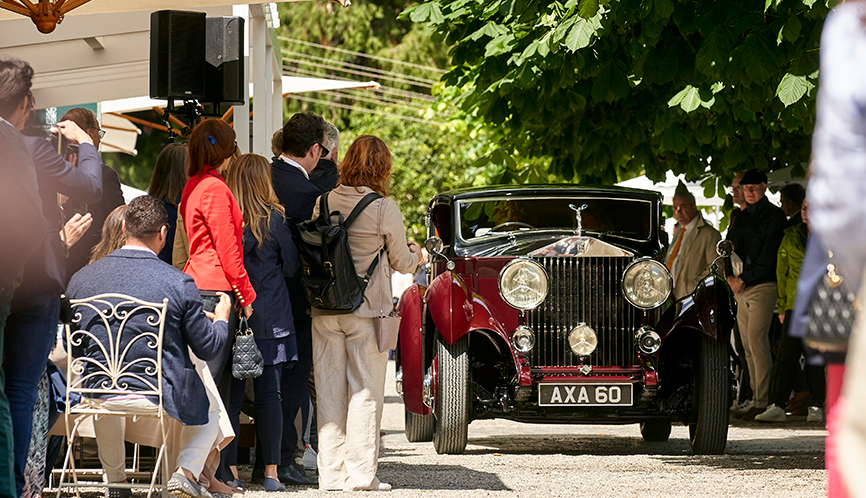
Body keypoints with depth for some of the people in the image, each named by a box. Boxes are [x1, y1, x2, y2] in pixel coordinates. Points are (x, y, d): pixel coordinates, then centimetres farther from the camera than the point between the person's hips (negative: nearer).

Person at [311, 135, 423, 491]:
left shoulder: (323, 203, 0)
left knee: (329, 392, 8)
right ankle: (361, 474, 2)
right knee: (365, 392, 3)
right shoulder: (384, 209, -10)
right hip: (366, 310, -4)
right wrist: (416, 255, 22)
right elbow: (401, 263, 0)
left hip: (324, 311, 4)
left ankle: (331, 474, 10)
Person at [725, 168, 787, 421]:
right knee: (748, 345, 5)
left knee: (757, 340, -16)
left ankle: (762, 402, -18)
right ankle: (757, 395, 9)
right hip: (741, 288, 7)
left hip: (763, 286, -7)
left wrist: (744, 279, -12)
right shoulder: (740, 218, 18)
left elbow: (769, 257, -11)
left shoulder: (775, 217, -3)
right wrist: (730, 276, 0)